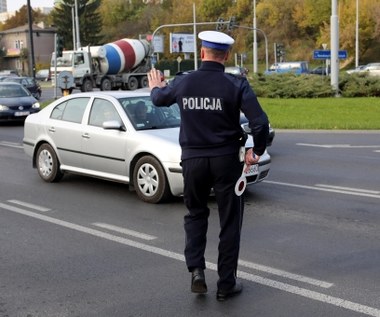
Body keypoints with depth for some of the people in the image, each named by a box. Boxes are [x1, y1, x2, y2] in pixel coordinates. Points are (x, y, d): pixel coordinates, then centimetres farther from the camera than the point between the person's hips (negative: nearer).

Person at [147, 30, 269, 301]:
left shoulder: (182, 82, -3)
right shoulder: (236, 85, -11)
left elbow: (160, 99, 18)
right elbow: (260, 123, -16)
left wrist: (155, 88, 42)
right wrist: (257, 152, 2)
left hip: (193, 160, 2)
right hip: (226, 160, -2)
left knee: (196, 215, 23)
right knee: (230, 222, 11)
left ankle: (196, 270, 8)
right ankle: (227, 284, 17)